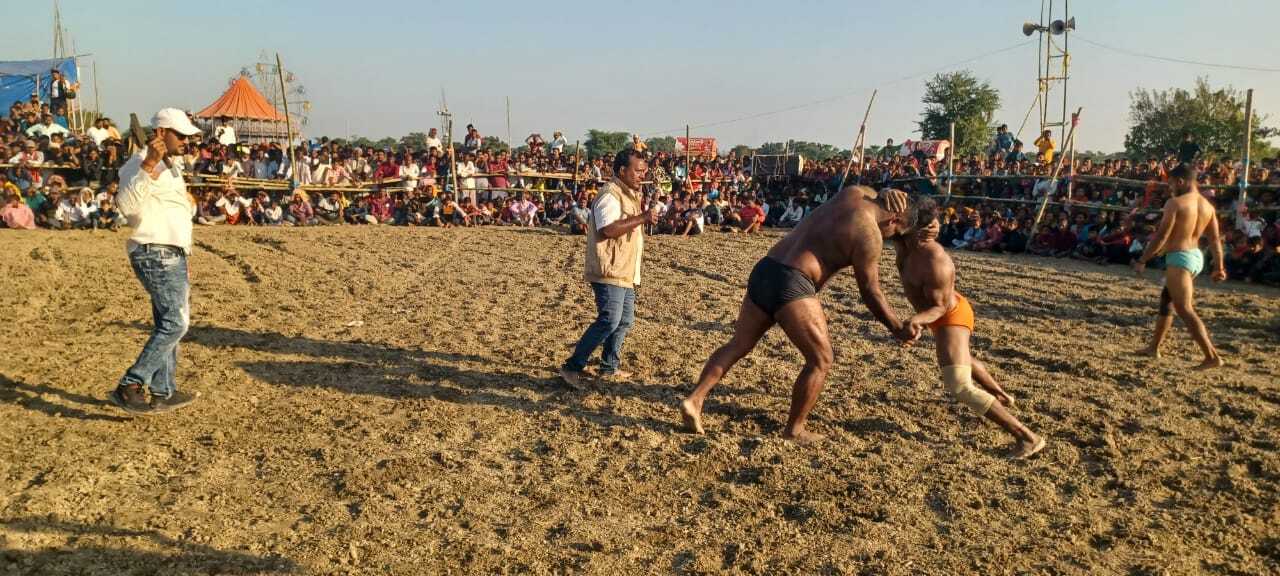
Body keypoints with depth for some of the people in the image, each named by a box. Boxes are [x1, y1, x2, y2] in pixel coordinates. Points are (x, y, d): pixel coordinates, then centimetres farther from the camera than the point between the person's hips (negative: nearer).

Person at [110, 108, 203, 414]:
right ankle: (129, 387, -12)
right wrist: (148, 166, -36)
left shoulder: (167, 168, 20)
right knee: (175, 322, -15)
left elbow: (181, 211, 31)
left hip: (172, 256, 11)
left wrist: (190, 203, 12)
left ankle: (163, 392, 21)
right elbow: (127, 204, -31)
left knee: (170, 323, 13)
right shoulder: (139, 165, -11)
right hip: (156, 254, -11)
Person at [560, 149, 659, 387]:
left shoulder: (629, 195, 18)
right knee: (609, 321, -14)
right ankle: (572, 367, -7)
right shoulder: (610, 195, -15)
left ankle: (609, 368, 27)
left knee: (625, 320, 15)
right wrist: (642, 218, -25)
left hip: (625, 272, 10)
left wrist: (645, 214, 13)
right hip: (609, 272, -10)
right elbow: (608, 229, -28)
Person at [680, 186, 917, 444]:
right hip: (791, 284, -9)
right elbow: (870, 292, 0)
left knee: (738, 345, 17)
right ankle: (794, 430, 12)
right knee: (821, 359, 5)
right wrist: (899, 329, 11)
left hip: (764, 271, 9)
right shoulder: (869, 236, -5)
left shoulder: (850, 193, 15)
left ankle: (695, 399, 8)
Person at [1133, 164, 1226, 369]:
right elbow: (1215, 240, 10)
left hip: (1179, 258, -9)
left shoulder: (1175, 203, -14)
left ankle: (1212, 356, -12)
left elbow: (1161, 236, -16)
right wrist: (1219, 267, 15)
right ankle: (1153, 348, 27)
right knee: (1166, 301, 20)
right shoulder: (1207, 206, 9)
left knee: (1185, 309, -8)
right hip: (1196, 257, 9)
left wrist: (1142, 261, -10)